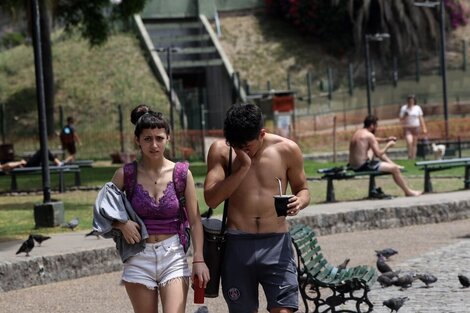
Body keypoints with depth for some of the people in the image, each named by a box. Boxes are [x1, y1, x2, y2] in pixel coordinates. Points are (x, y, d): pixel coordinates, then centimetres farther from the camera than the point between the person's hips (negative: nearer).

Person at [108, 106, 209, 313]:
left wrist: (198, 259, -5)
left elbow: (195, 221, 2)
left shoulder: (181, 173, -1)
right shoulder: (126, 175, -1)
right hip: (138, 258, 1)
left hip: (173, 256, -1)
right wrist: (121, 224, -11)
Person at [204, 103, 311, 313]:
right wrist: (243, 166, -17)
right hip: (237, 244, 1)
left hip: (276, 243, -1)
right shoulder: (221, 150, -1)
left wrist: (299, 201, -11)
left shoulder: (286, 150, -1)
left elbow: (302, 188, 13)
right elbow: (211, 199, -10)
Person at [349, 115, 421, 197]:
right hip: (363, 166, -10)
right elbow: (378, 154, -16)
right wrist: (388, 145, -2)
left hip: (354, 165, 10)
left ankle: (393, 164, 35)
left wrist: (386, 140, 21)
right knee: (394, 169, -5)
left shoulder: (358, 132, 11)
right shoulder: (369, 135, -17)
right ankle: (408, 191, 5)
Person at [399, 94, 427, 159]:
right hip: (407, 128, -2)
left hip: (415, 127, 2)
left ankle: (413, 157, 15)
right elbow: (401, 119, 0)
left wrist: (424, 128, 6)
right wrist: (404, 117, -21)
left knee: (414, 144, 6)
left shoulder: (417, 108, 3)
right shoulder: (404, 108, -2)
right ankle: (409, 155, -4)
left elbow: (421, 119, 8)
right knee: (409, 141, -21)